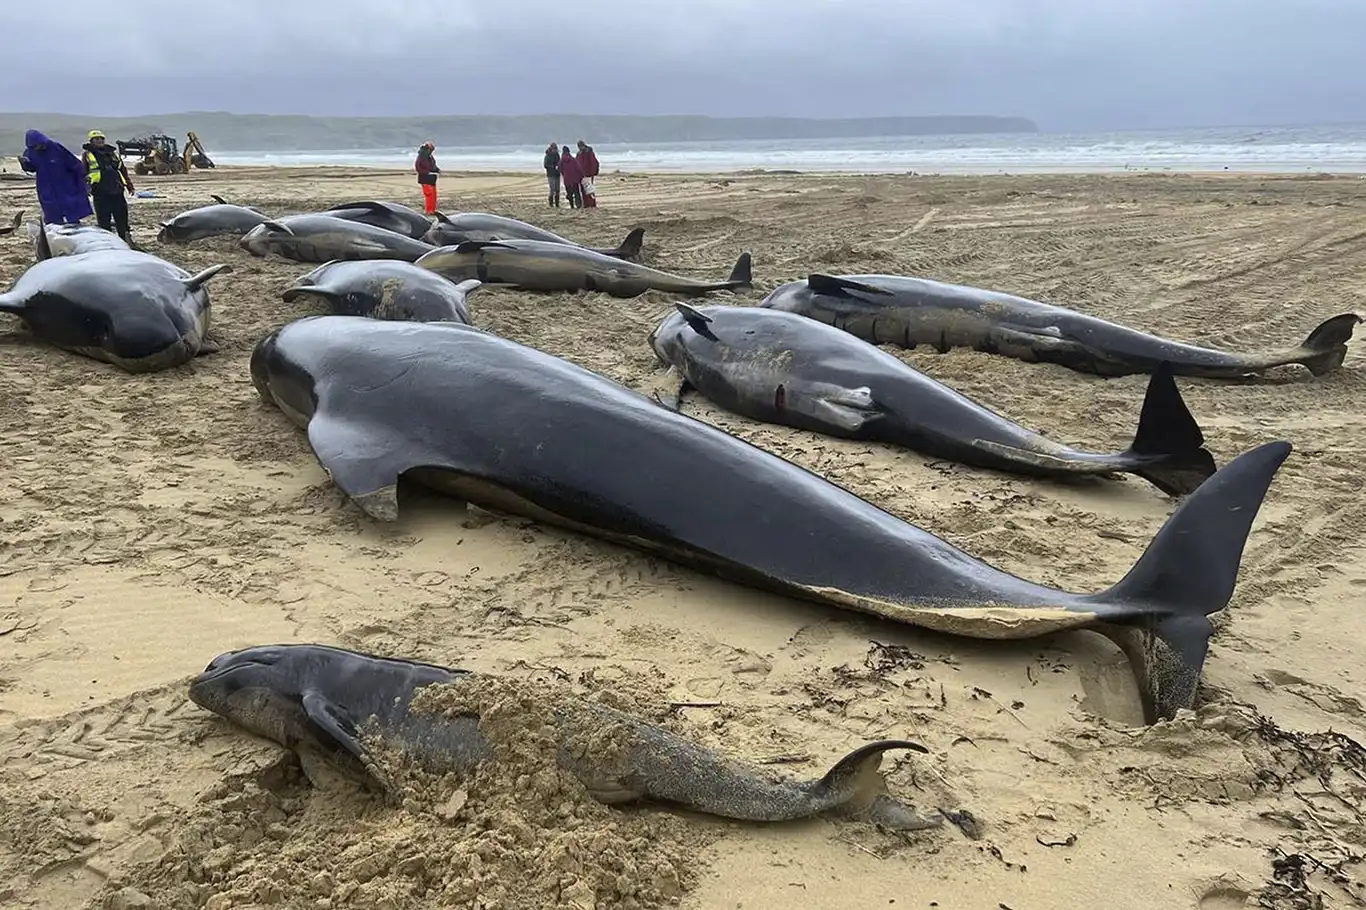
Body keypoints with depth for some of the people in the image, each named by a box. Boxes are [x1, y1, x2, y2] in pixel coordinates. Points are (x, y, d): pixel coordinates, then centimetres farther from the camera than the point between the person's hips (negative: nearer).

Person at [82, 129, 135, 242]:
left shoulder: (113, 152, 21)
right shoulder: (88, 154, 10)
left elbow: (123, 169, 25)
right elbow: (83, 172, 8)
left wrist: (129, 184, 20)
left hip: (116, 189, 3)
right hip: (100, 192, -3)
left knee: (122, 216, 5)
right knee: (104, 219, -3)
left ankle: (126, 238, 11)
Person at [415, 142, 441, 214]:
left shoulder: (431, 157, 11)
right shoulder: (421, 158, -14)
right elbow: (417, 168, -18)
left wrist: (438, 170, 4)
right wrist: (427, 172, -23)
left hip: (432, 179, 9)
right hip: (425, 179, -9)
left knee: (434, 194, 10)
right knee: (429, 194, -12)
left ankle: (433, 210, 18)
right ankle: (429, 211, -7)